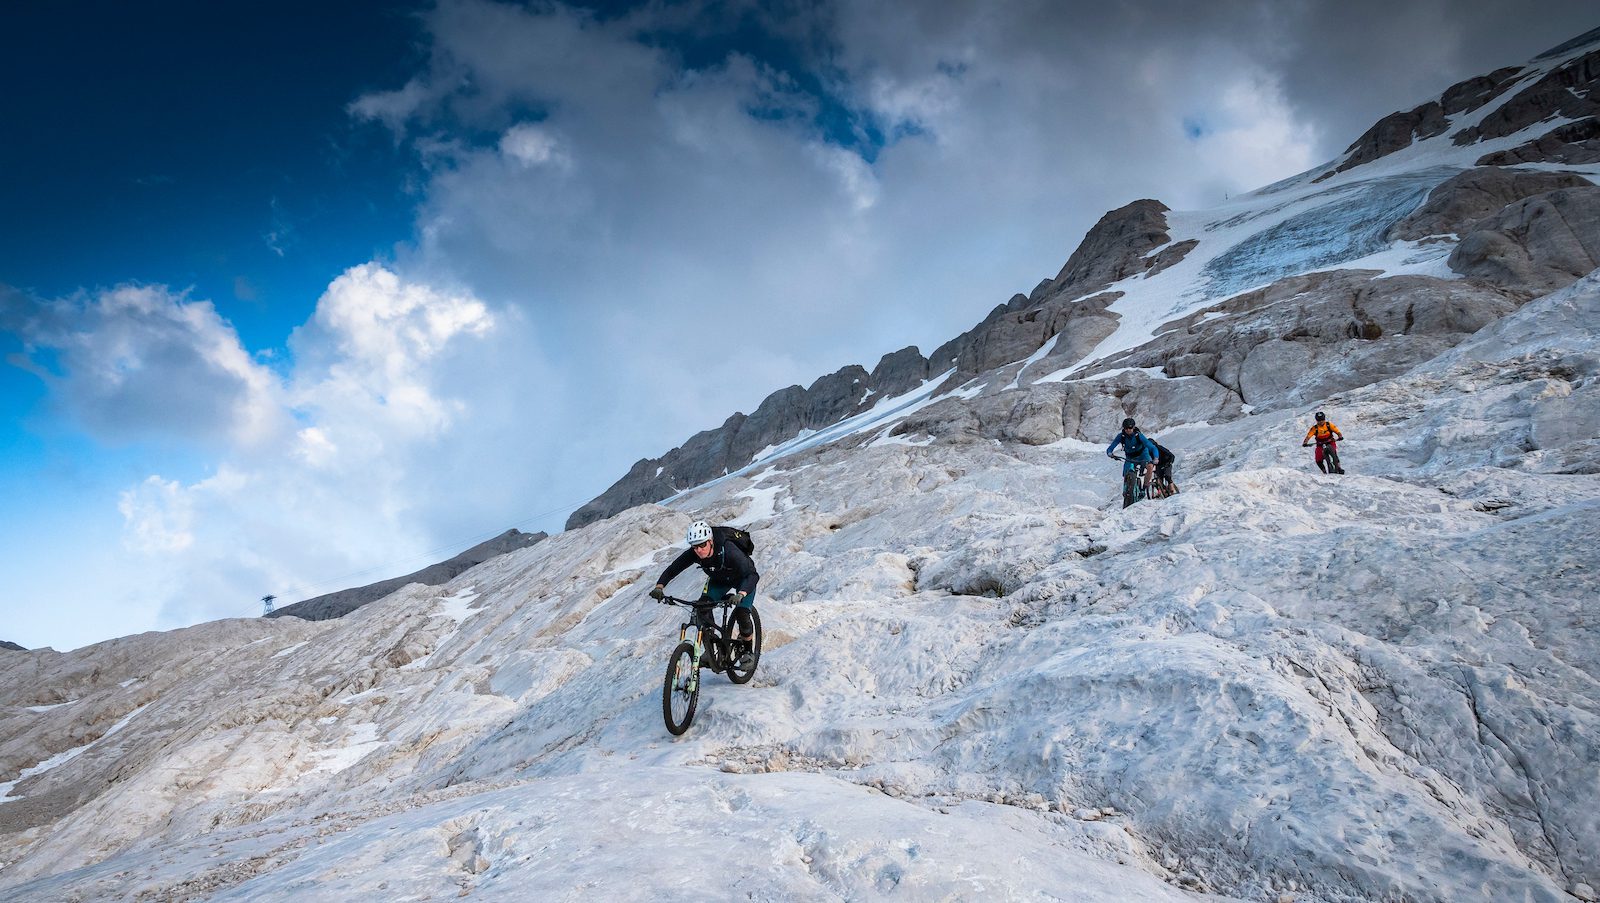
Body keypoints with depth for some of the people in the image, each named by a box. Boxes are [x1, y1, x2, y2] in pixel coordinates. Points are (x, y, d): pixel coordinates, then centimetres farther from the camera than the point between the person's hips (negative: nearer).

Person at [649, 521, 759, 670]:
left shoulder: (728, 551, -41)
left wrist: (740, 594, -64)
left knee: (741, 614, -22)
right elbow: (672, 569, -21)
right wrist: (659, 586, -40)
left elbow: (752, 575, -47)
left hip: (743, 580, -4)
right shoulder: (692, 554, -27)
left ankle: (747, 652, 4)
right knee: (702, 609, -19)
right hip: (718, 580, 4)